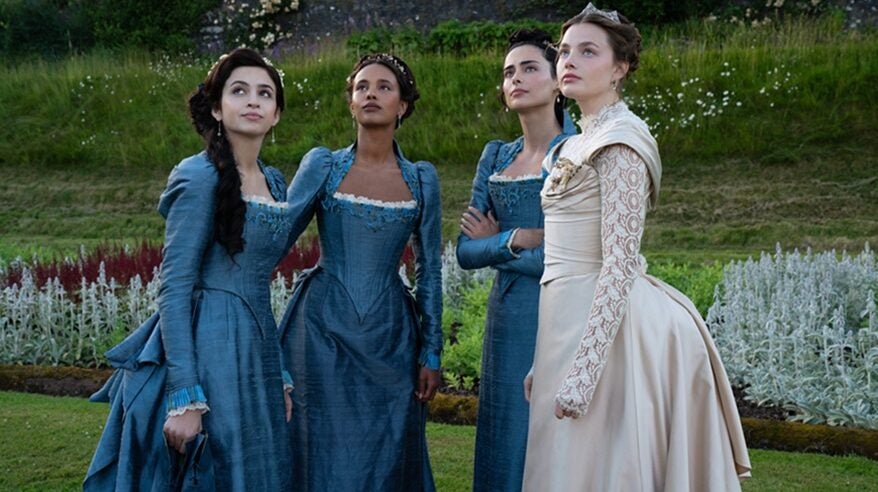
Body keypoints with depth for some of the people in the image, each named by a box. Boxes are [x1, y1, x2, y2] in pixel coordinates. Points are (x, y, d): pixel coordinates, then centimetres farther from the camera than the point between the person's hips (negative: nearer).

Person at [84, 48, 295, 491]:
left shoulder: (275, 182, 12)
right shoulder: (200, 177, -11)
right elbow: (174, 289, -15)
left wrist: (280, 377, 15)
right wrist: (185, 398, -21)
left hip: (256, 354, 8)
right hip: (208, 351, -8)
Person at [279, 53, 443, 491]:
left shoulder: (422, 179, 5)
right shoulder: (322, 165, 0)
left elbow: (429, 271, 7)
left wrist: (431, 353, 5)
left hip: (390, 335, 2)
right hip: (325, 329, -1)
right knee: (327, 456, 4)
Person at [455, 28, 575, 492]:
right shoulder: (495, 156, 11)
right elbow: (465, 251, 6)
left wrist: (493, 245, -5)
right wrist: (517, 239, -11)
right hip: (506, 319, 6)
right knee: (503, 444, 12)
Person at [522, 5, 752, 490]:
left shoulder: (620, 142, -13)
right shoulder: (579, 144, 15)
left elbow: (619, 266, -19)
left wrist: (582, 371, -24)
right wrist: (544, 361, 17)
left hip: (599, 323, -9)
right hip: (569, 317, 9)